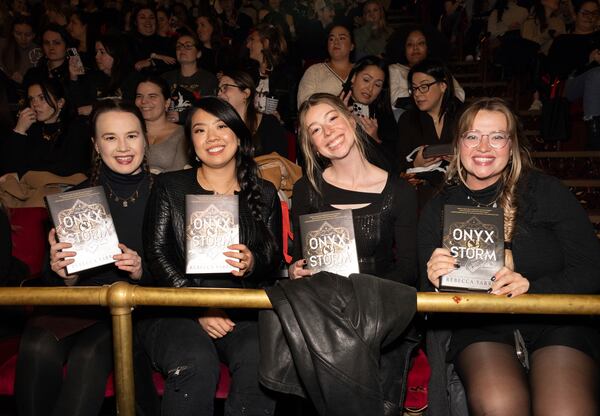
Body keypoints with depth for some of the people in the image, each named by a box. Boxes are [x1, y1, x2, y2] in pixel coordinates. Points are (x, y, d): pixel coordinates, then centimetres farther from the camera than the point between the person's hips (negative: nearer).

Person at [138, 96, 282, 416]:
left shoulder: (264, 194, 14)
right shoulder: (169, 187, 10)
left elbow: (275, 260, 13)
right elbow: (157, 255, 1)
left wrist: (254, 264, -13)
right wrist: (199, 308, -11)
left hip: (242, 311, 1)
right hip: (175, 308, -1)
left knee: (261, 359, -31)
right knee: (196, 363, -32)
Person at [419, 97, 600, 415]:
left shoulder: (547, 191, 2)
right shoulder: (438, 209, 8)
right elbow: (427, 293, 9)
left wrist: (532, 287, -18)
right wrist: (435, 280, -15)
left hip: (556, 321, -1)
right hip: (478, 327, 1)